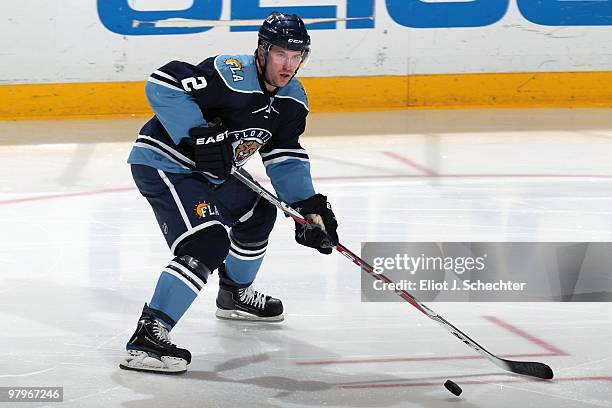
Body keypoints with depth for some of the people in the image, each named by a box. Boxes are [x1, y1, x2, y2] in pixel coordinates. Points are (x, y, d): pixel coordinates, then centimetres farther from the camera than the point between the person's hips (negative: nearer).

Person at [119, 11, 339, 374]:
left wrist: (309, 205, -6)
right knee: (208, 243, -25)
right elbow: (162, 84, -31)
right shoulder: (232, 76, -26)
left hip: (209, 172, 10)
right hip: (163, 163, -10)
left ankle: (235, 294, 49)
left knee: (257, 212, 26)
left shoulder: (292, 99, 2)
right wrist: (198, 137, -33)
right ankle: (148, 335, -28)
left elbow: (284, 157, 7)